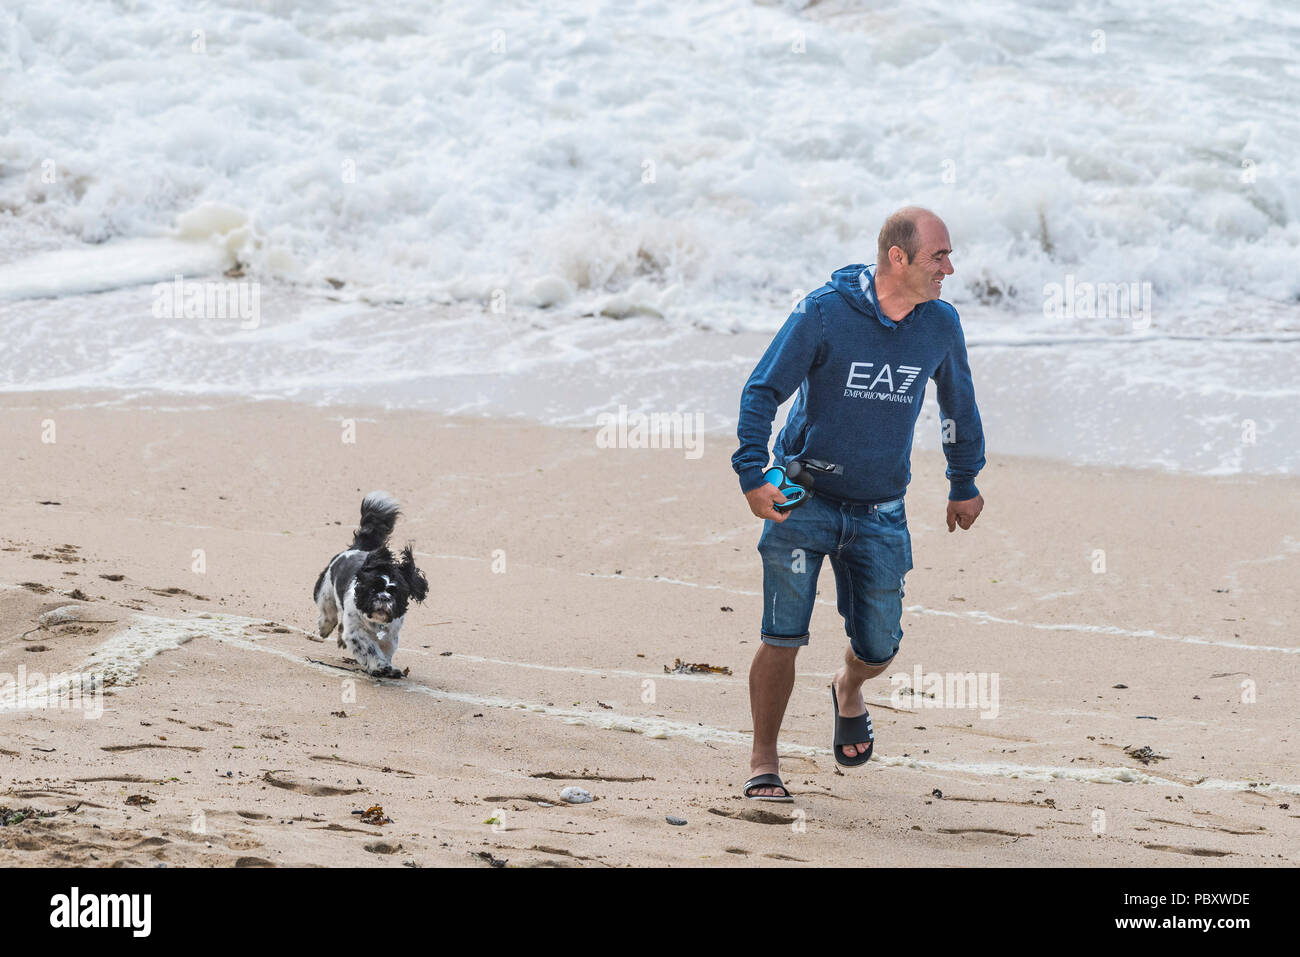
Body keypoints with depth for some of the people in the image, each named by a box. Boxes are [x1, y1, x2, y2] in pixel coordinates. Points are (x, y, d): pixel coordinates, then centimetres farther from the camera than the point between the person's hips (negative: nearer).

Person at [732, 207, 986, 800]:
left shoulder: (940, 324, -2)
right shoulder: (824, 312, -14)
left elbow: (959, 404, 17)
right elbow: (762, 391, -10)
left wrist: (965, 483, 24)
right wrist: (752, 473, -20)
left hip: (881, 512, 3)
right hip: (804, 499, -3)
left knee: (878, 648, 2)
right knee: (783, 635, -10)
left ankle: (848, 689, 40)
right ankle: (764, 761, 7)